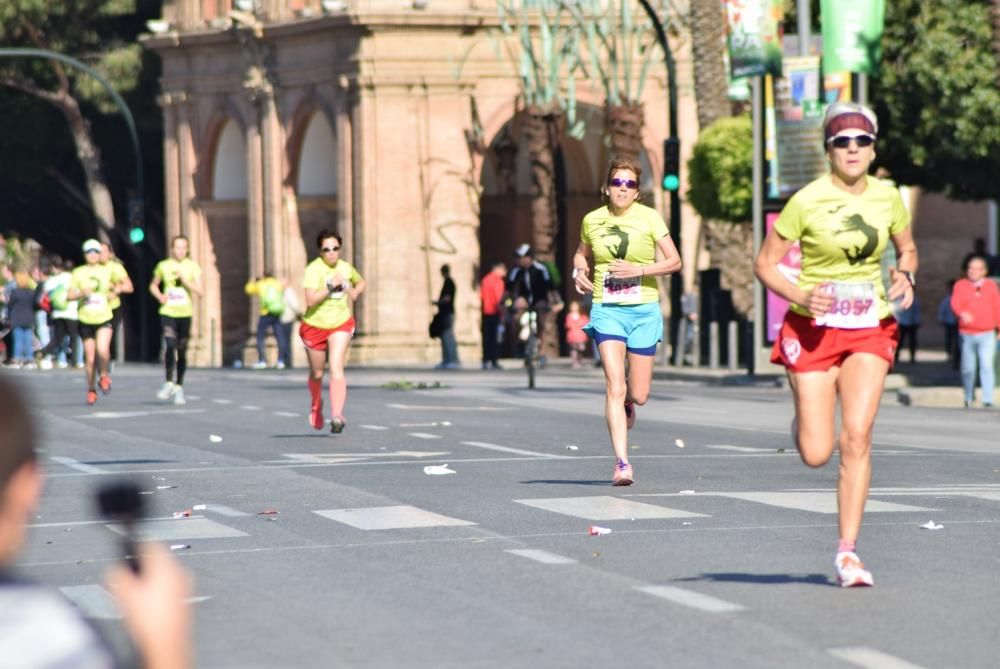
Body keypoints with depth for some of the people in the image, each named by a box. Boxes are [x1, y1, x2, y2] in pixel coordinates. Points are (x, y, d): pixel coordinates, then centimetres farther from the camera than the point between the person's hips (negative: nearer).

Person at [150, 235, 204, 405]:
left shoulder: (192, 267, 2)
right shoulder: (163, 266, 4)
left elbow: (199, 291, -4)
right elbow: (153, 286, 19)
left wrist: (185, 281, -16)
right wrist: (160, 296, -1)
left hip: (185, 313, 1)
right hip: (168, 313, -1)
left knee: (182, 351, 6)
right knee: (169, 346, -20)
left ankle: (179, 387, 19)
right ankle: (169, 383, -10)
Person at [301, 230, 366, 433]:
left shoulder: (346, 268, 0)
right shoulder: (313, 269, -16)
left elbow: (360, 283, 23)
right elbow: (310, 300, -27)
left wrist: (354, 293, 2)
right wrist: (331, 286, -30)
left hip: (341, 325, 1)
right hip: (315, 326, -1)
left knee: (337, 369, -18)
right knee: (317, 373, 16)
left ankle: (337, 416, -25)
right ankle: (316, 405, 46)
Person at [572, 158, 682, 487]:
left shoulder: (649, 218, -4)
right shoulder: (592, 220, 3)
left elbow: (674, 262, -4)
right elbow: (582, 253, 23)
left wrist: (639, 269, -17)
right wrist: (579, 271, 1)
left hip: (644, 311, 0)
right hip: (607, 310, 0)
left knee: (639, 395, 4)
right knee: (615, 386, -16)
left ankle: (627, 401, 44)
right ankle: (622, 462, -15)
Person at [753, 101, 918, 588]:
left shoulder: (888, 197, 1)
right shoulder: (807, 202, -10)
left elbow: (907, 249, 19)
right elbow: (764, 264, -4)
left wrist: (905, 275, -3)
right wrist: (800, 296, -20)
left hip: (870, 331, 2)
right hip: (814, 329, -2)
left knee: (857, 437, -13)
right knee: (816, 455, -4)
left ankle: (847, 552, -5)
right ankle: (802, 424, 35)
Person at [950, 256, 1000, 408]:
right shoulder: (960, 285, 4)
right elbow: (955, 303, -13)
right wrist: (962, 313, -35)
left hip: (987, 335, 0)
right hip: (967, 334, 0)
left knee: (987, 366, -13)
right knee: (968, 368, 7)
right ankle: (968, 398, 25)